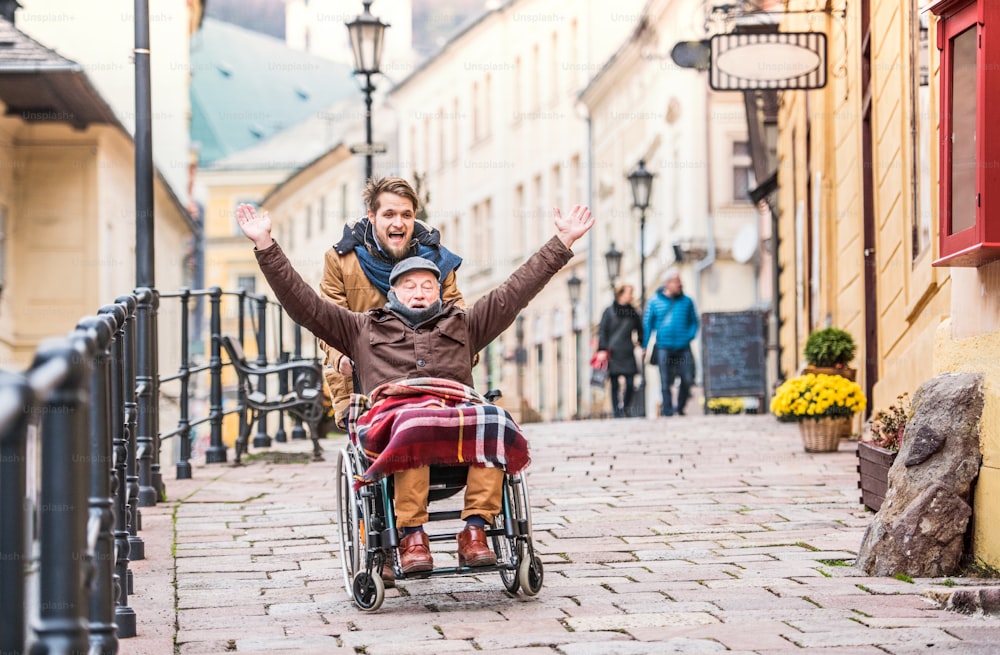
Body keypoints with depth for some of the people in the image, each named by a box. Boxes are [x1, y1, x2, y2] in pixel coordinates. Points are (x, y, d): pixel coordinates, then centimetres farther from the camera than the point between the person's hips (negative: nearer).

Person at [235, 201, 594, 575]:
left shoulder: (462, 325, 35)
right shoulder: (364, 330, 31)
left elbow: (515, 291, 32)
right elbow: (302, 303, 25)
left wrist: (563, 242, 27)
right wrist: (265, 246, 18)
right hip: (392, 414, -2)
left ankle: (475, 530, -33)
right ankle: (412, 534, -39)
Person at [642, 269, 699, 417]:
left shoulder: (687, 301, 8)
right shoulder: (655, 301, 3)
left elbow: (694, 321, 16)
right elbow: (647, 324, 5)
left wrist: (690, 336, -2)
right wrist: (644, 347, 1)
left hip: (683, 348, 2)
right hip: (664, 348, -1)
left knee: (687, 379, -4)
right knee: (666, 381, -2)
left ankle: (680, 407, 15)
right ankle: (667, 410, 3)